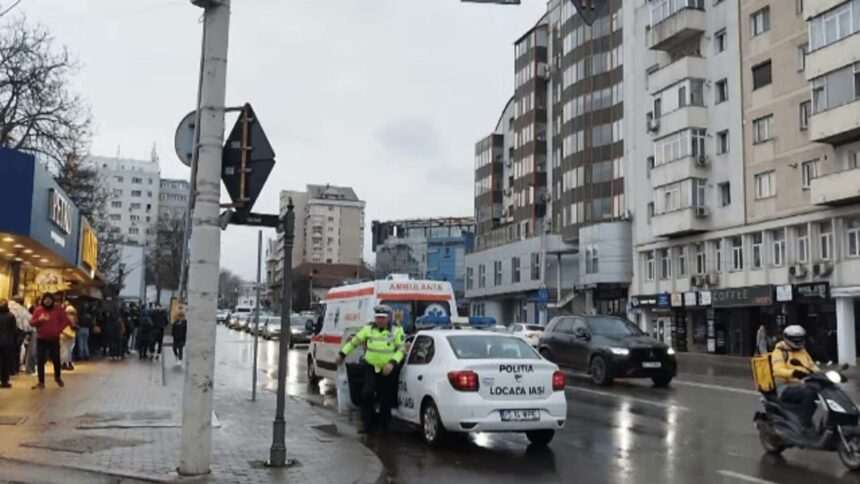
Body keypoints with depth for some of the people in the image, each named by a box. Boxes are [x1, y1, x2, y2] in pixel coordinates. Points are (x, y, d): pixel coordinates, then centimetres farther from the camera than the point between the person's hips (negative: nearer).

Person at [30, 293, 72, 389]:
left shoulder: (58, 309, -1)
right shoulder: (38, 310, 1)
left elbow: (66, 321, 1)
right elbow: (32, 323, 1)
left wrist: (59, 329, -11)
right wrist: (39, 320, -19)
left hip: (54, 339, -1)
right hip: (41, 339, 1)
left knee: (56, 360, 5)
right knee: (41, 361, 0)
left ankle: (58, 377, 30)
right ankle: (41, 382, 8)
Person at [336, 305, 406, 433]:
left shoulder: (396, 331, -6)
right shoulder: (369, 329, 2)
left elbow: (401, 350, -7)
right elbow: (354, 341, 8)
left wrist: (392, 363, -21)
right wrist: (342, 354, 9)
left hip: (388, 370, -1)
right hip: (371, 367, 2)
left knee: (386, 399, 5)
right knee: (367, 394, -14)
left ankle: (384, 427, 22)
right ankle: (367, 424, -1)